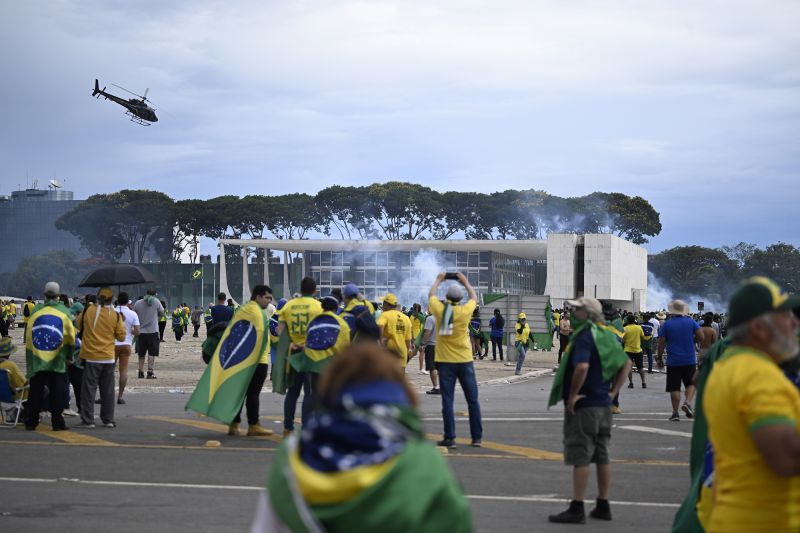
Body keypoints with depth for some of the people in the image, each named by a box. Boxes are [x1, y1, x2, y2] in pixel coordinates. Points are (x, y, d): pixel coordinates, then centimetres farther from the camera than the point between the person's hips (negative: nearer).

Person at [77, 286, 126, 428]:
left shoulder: (88, 310, -6)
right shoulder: (115, 316, -4)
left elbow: (79, 325, 9)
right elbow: (121, 336, 2)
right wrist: (122, 324, 18)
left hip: (91, 357, -2)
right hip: (108, 358, 2)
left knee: (89, 389, 2)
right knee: (107, 390, 11)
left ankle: (87, 420, -1)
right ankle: (108, 420, 15)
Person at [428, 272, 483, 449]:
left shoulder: (439, 309, -6)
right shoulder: (465, 310, -8)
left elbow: (431, 295, 16)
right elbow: (474, 297, 15)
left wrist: (438, 280, 32)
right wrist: (465, 282, 29)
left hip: (445, 362, 0)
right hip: (465, 361, 0)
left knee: (447, 401, 1)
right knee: (473, 400, 7)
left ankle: (449, 438, -2)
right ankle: (477, 437, 9)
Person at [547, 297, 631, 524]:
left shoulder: (585, 336, -16)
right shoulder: (607, 335, 12)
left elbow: (582, 367, -31)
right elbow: (626, 363, 19)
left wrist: (572, 395, -21)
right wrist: (614, 391, 15)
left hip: (583, 405, -9)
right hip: (603, 404, 9)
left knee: (580, 457, -5)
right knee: (601, 456, 13)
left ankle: (577, 509, -2)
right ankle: (603, 506, 19)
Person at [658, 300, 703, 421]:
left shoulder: (667, 324, -3)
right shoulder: (690, 322, 0)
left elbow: (661, 343, -4)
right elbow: (700, 337, -2)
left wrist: (659, 358, 6)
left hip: (673, 361, -1)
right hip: (689, 360, 1)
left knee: (674, 387, 3)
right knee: (690, 383, 15)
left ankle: (675, 412, 2)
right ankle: (687, 402, -9)